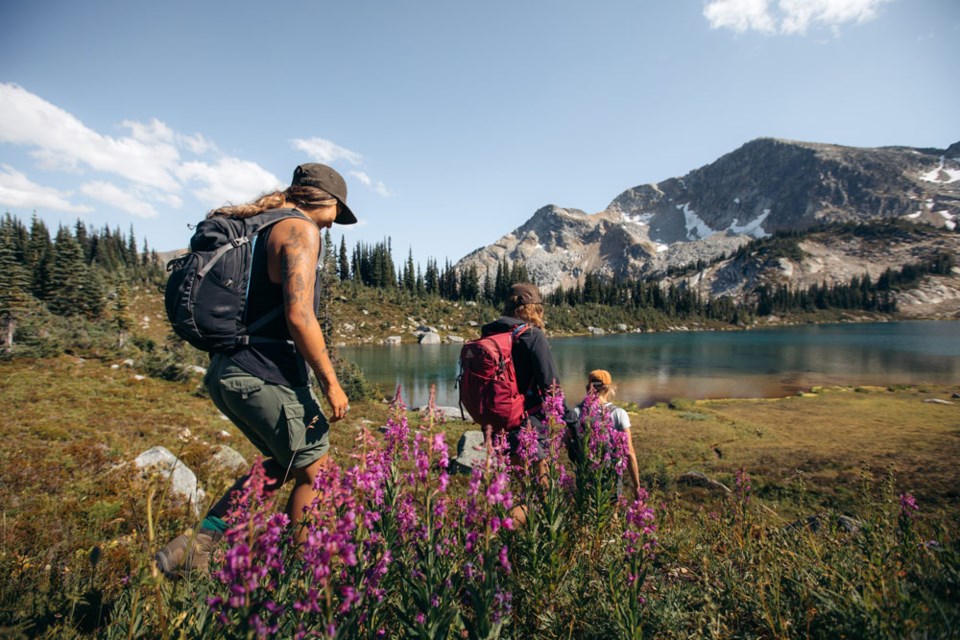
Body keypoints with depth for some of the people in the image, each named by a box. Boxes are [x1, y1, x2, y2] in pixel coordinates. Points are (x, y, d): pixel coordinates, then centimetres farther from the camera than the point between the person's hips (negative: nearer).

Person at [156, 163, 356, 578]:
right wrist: (331, 382, -15)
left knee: (283, 465, 23)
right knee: (316, 471, 8)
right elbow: (298, 315, -21)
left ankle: (193, 547, 24)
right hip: (265, 374, -10)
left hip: (228, 371, 10)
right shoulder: (300, 229, -10)